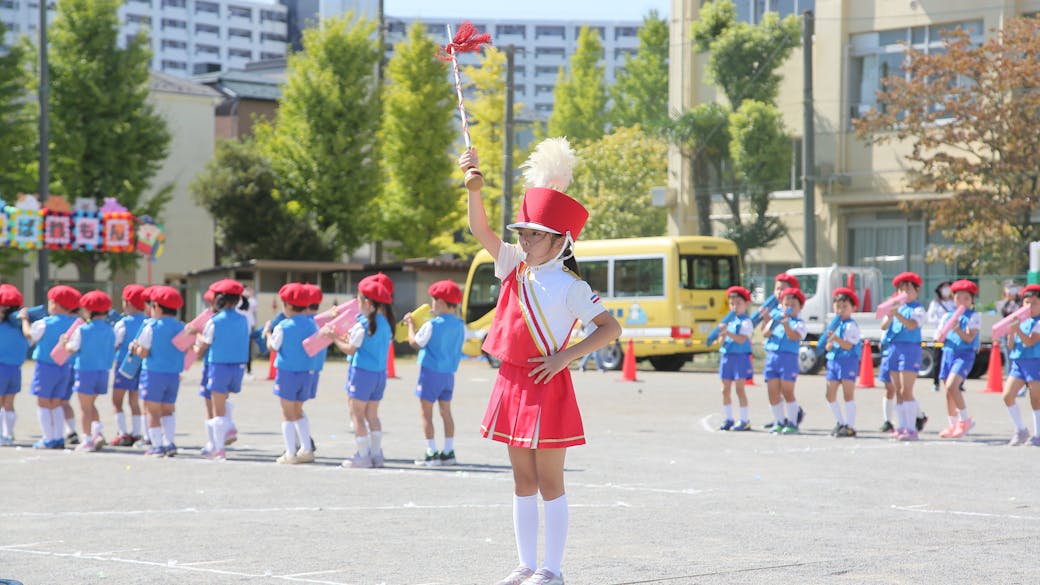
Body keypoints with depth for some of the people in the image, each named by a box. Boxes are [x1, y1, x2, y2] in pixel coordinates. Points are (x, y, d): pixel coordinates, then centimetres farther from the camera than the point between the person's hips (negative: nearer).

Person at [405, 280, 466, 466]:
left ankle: (431, 453, -2)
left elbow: (415, 342, -8)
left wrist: (410, 324, 9)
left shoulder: (432, 325, -16)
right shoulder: (460, 325, 1)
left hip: (431, 372, -6)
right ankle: (448, 452, 15)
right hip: (449, 373, 6)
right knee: (446, 412, 14)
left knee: (426, 412, 1)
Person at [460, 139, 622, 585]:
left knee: (549, 482, -1)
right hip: (512, 382, 7)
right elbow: (482, 231, 7)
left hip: (547, 386, -7)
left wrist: (564, 357, -18)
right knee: (523, 482, 11)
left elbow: (610, 328, -11)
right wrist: (474, 189, -9)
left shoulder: (569, 286, -10)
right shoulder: (517, 268, 8)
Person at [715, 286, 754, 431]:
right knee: (726, 389, 7)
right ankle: (728, 419, 15)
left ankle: (745, 420, -3)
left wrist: (727, 332, -28)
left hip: (741, 357, -7)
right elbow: (721, 342, 10)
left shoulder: (746, 322, -6)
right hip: (726, 356, 7)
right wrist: (722, 334, -11)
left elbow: (742, 339, -19)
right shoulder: (728, 321, 13)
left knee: (740, 389, -7)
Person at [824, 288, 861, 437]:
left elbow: (848, 345, -17)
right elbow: (828, 348, 11)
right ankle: (840, 422, 23)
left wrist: (836, 338, -28)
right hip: (833, 360, 8)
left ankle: (850, 426, -4)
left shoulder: (851, 326, -8)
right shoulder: (834, 325, 14)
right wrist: (830, 342, -10)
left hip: (848, 360, -8)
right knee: (830, 395, 8)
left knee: (848, 394, -7)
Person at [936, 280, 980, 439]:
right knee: (948, 391, 6)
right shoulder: (947, 316, 14)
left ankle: (965, 420, -10)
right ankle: (953, 425, 17)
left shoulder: (974, 316, 0)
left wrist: (957, 329, -23)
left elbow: (969, 338, -10)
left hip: (965, 354, -6)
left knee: (952, 386, -22)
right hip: (948, 353, 6)